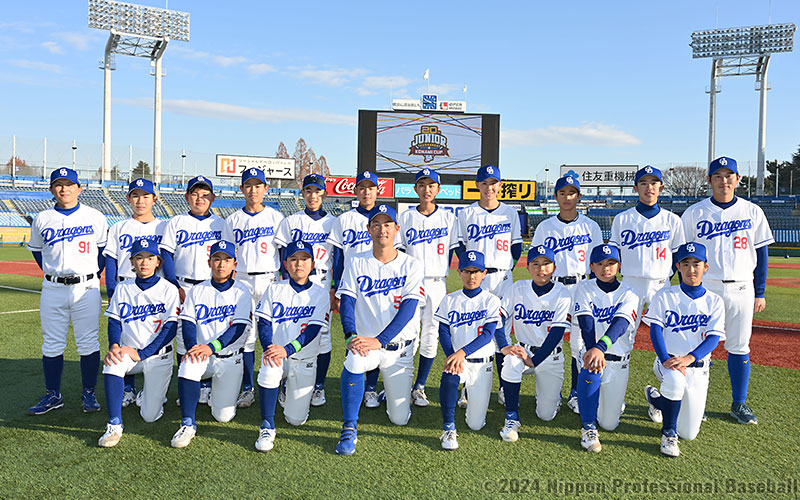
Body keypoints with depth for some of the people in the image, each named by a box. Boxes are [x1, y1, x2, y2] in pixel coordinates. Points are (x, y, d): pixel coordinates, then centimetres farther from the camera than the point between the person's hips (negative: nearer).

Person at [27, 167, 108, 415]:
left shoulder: (95, 217, 2)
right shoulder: (42, 219, 6)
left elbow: (104, 248, 11)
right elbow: (36, 250, 19)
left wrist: (95, 275, 5)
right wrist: (52, 273, 10)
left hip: (86, 288, -2)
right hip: (53, 289, 2)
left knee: (88, 342, 1)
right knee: (52, 344, 7)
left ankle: (89, 394, 13)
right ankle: (53, 395, 20)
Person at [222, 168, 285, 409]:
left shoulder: (276, 217, 6)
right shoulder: (233, 220, 10)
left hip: (270, 280, -1)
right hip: (242, 281, 1)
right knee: (245, 335, 1)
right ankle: (247, 389, 10)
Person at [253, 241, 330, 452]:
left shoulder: (320, 293, -2)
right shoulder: (274, 289, 3)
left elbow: (312, 330, -12)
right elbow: (264, 323, -2)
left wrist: (287, 350, -27)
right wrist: (269, 348, -23)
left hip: (304, 360, 0)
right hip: (275, 353, 0)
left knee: (296, 419, -4)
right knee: (269, 369, -36)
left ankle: (290, 391, 30)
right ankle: (267, 426, -19)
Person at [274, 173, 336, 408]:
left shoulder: (333, 223, 8)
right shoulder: (290, 222, 8)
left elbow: (338, 259, 7)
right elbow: (284, 256, 5)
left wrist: (335, 288, -1)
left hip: (323, 284, 0)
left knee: (322, 333, -1)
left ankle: (319, 386, 9)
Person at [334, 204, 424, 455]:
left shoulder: (411, 265, -5)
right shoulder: (356, 264, 1)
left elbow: (408, 308, -14)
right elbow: (346, 302, -7)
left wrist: (379, 341, -27)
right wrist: (351, 336, -26)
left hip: (400, 345, 0)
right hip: (365, 339, 0)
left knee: (400, 418, 2)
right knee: (354, 361, -37)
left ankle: (395, 391, 38)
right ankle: (349, 428, -19)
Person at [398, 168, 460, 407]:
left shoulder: (448, 217, 6)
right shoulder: (406, 217, 7)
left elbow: (452, 251, 8)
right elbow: (399, 252, 8)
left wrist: (442, 277, 1)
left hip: (437, 284, 0)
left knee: (430, 337, 3)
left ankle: (419, 387, 15)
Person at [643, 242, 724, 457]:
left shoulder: (714, 301, 4)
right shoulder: (664, 296, 1)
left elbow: (714, 338, -8)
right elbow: (655, 330, -8)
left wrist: (689, 358, -27)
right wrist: (666, 360, -26)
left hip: (698, 368, 2)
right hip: (667, 361, -2)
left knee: (689, 433, 2)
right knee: (675, 380, -39)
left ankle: (655, 398, 32)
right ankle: (668, 432, -15)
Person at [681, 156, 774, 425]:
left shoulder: (753, 212, 6)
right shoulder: (694, 213, 2)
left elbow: (762, 252, 8)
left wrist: (760, 292, 4)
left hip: (741, 289, 1)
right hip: (704, 289, -1)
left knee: (739, 347, 8)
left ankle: (739, 403, 20)